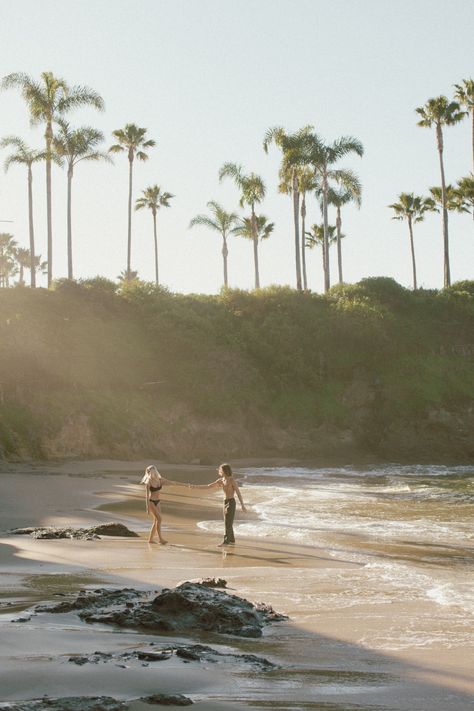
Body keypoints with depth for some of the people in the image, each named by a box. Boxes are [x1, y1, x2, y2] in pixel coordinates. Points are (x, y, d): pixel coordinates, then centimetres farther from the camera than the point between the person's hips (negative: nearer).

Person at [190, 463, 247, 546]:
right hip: (225, 503, 8)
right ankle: (231, 540, 18)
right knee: (228, 523, 11)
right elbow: (208, 486, 13)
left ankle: (226, 541, -13)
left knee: (228, 523, -11)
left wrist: (242, 505, -17)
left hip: (231, 502, -8)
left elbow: (238, 492, -12)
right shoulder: (220, 480, 10)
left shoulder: (232, 480, -11)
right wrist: (195, 486, 9)